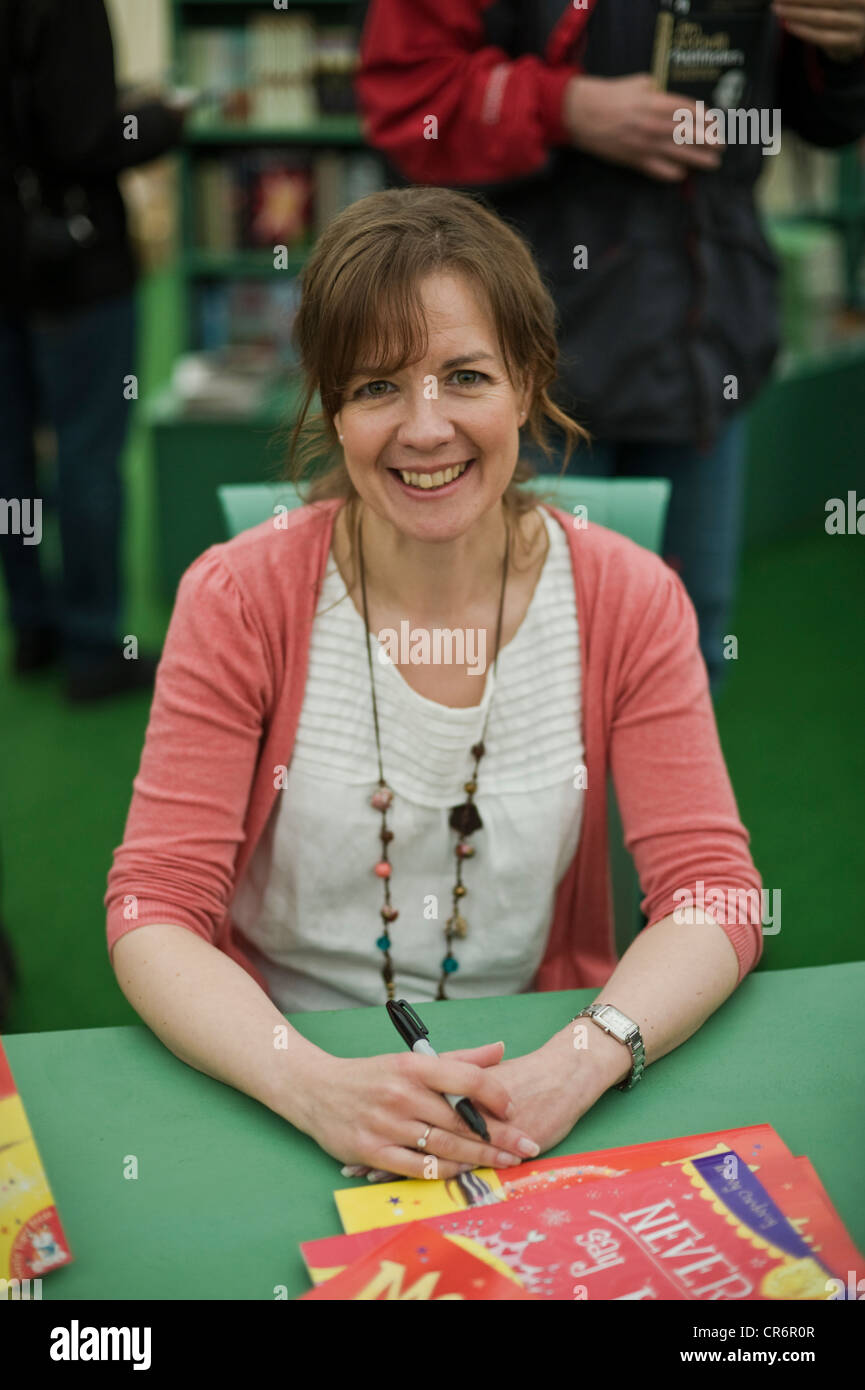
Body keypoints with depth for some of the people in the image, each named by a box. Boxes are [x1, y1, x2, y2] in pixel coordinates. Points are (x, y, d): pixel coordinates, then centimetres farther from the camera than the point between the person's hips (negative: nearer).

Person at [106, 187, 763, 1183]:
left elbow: (712, 894, -6)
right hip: (284, 1105, 0)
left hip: (533, 1094, 1)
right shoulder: (241, 600, -7)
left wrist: (580, 1063, -25)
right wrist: (313, 1084, -28)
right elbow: (154, 907, -10)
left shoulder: (627, 603, -3)